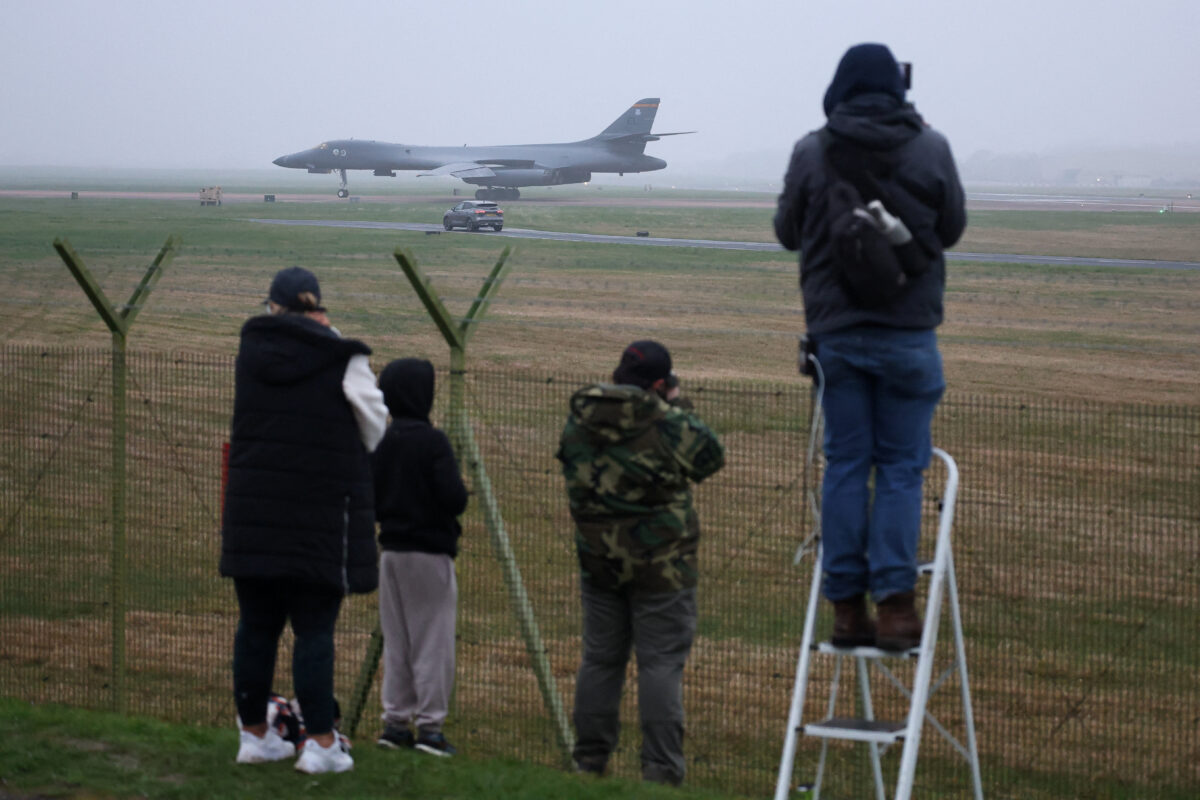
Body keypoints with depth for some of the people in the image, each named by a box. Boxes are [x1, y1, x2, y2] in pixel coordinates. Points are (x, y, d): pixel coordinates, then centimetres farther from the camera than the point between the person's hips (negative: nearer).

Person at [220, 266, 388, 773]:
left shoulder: (252, 349, 2)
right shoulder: (342, 359, -8)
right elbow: (373, 431, 1)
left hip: (254, 511, 4)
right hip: (322, 512, -4)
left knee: (256, 625, 11)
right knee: (314, 628, -1)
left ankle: (254, 734, 19)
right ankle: (320, 743, -2)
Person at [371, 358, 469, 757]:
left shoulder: (378, 442, 2)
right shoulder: (432, 441, -14)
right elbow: (454, 497, -19)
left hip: (391, 551, 6)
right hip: (430, 552, -5)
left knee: (396, 640, 12)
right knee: (432, 639, 0)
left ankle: (396, 721, 14)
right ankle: (430, 724, -1)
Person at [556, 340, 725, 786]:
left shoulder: (578, 421, 0)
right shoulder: (668, 424, -16)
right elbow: (710, 457, -1)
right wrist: (678, 410, 8)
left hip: (598, 560, 5)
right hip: (661, 564, -5)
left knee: (600, 659, 14)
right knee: (661, 664, -1)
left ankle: (589, 760, 20)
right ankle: (660, 769, -3)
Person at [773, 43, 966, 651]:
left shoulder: (811, 153, -3)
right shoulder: (930, 150, -4)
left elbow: (788, 232, 9)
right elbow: (952, 229, 8)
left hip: (835, 332, 1)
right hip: (908, 332, -1)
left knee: (844, 464, 7)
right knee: (901, 467, 3)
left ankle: (847, 608, 7)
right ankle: (894, 603, -5)